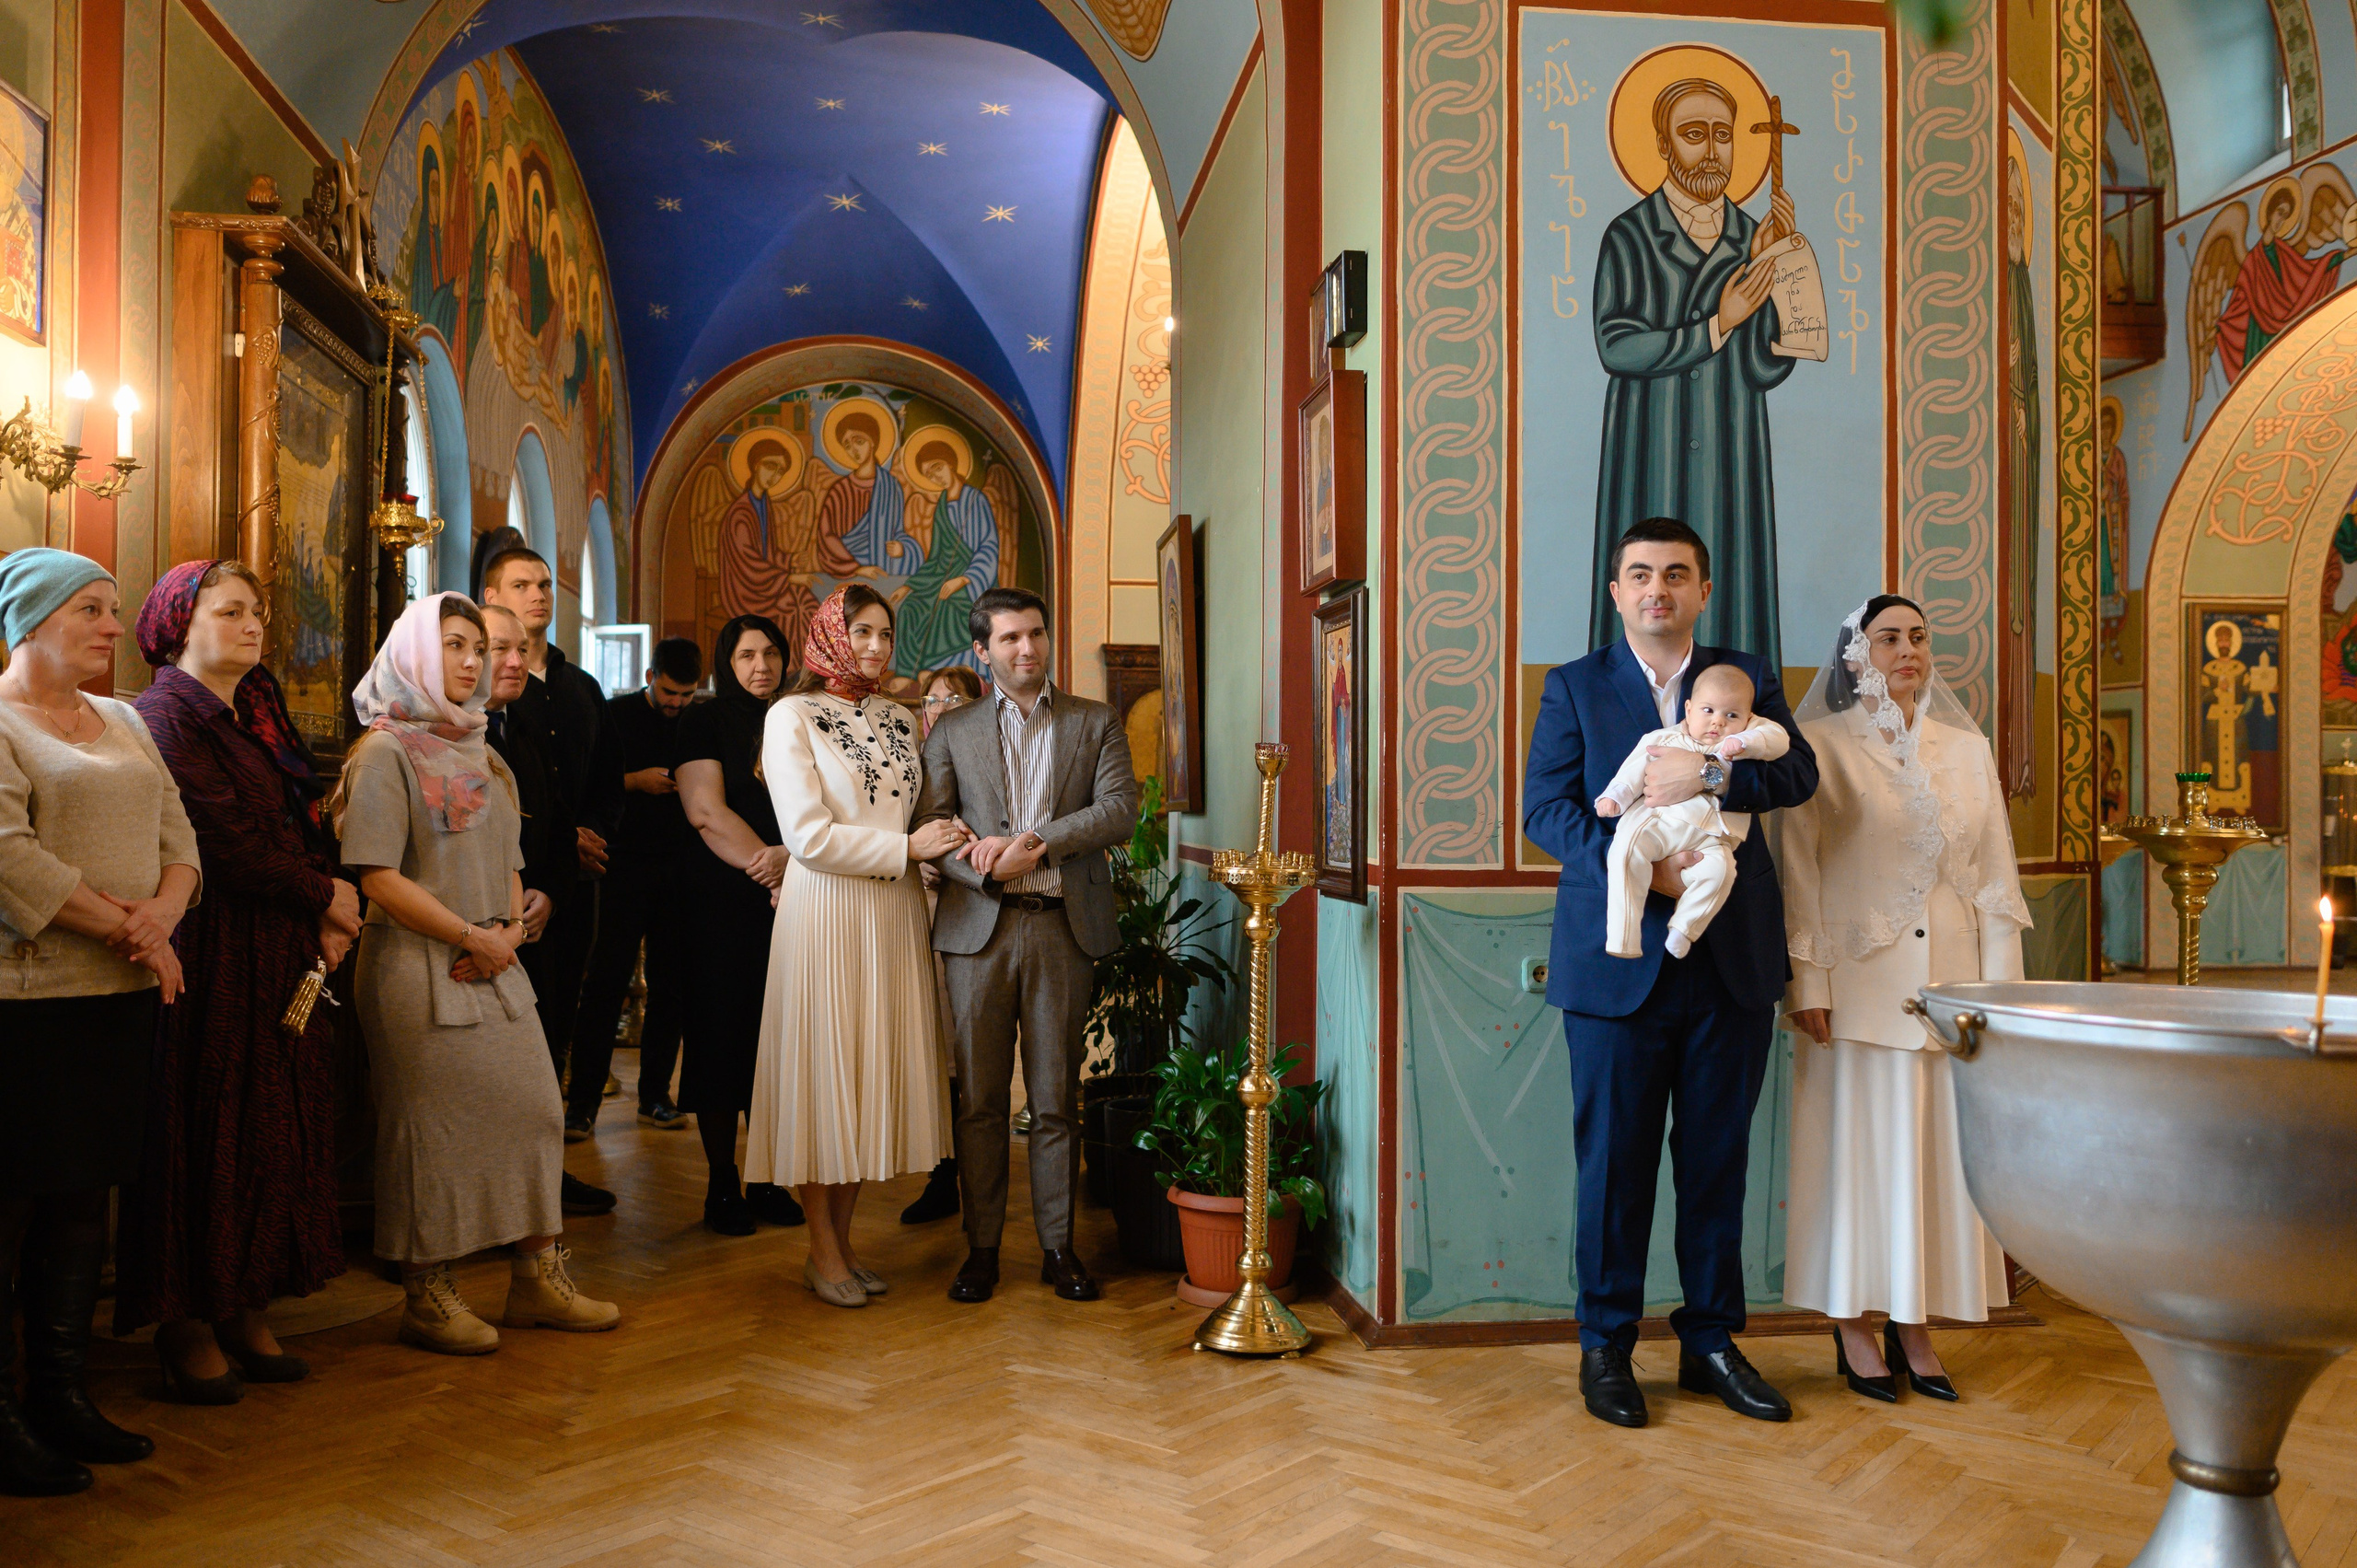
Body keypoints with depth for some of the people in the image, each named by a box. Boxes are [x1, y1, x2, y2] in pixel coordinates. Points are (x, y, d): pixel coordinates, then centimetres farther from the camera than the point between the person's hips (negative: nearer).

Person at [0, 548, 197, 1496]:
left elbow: (175, 832, 12)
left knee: (84, 1199, 12)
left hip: (120, 996, 7)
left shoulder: (123, 724, 17)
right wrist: (127, 930, -15)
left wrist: (164, 910, -8)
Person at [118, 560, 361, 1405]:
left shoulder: (261, 717, 17)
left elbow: (306, 827, 11)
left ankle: (243, 1305, 20)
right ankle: (186, 1324, 10)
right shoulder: (166, 716, -9)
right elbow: (225, 841, -17)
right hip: (209, 957, -8)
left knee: (272, 1128, 10)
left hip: (284, 955, 8)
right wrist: (324, 896, -9)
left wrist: (329, 916, -5)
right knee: (204, 1132, -1)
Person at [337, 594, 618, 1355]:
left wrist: (512, 928, -1)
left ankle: (537, 1278, 17)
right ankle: (427, 1299, 13)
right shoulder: (386, 752, -6)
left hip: (493, 965, 7)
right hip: (418, 969, -7)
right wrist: (470, 936, -14)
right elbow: (379, 877, -15)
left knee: (532, 1110, 6)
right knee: (430, 1127, 0)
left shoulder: (481, 755, 16)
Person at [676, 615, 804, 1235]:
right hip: (721, 900, -3)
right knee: (722, 1032, 0)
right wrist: (768, 868, -12)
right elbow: (707, 813, -7)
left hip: (790, 901, 3)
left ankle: (768, 1180, 12)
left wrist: (788, 857, -13)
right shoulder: (705, 721, 3)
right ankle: (721, 1187, 9)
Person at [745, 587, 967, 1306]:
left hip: (893, 915, 6)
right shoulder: (792, 716, -4)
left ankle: (845, 1240, 19)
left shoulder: (897, 719, 13)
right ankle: (823, 1251, 13)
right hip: (825, 916, -5)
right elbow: (807, 835, -13)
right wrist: (906, 847, -13)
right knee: (824, 1069, 1)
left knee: (877, 1067, 8)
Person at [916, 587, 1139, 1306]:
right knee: (979, 1097, 4)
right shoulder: (952, 731, 11)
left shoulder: (1096, 724, 10)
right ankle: (981, 1246, 14)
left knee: (1056, 1098, 4)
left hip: (1064, 928, 0)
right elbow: (930, 826, 3)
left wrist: (1033, 840, -13)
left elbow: (1121, 809, -4)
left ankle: (1058, 1246, 15)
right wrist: (988, 867, -15)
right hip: (978, 928, 1)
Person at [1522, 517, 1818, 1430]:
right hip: (1619, 961, -2)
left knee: (1718, 1159, 11)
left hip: (1732, 964, 2)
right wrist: (1644, 866, -19)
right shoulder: (1575, 687, 5)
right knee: (1614, 1160, 5)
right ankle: (1606, 1348, 18)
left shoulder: (1746, 678, 11)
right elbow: (1545, 810, -5)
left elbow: (1799, 773, -4)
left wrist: (1711, 775, -21)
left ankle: (1711, 1343, 25)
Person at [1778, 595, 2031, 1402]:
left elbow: (1995, 880, 11)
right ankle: (1852, 1328, 13)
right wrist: (1807, 984, -11)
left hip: (1948, 980, 4)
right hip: (1859, 984, -4)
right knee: (1857, 1147, 1)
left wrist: (1999, 987, 4)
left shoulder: (1968, 749, 12)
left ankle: (1913, 1328, 17)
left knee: (1937, 1148, 6)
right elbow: (1799, 874, -5)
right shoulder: (1822, 747, 0)